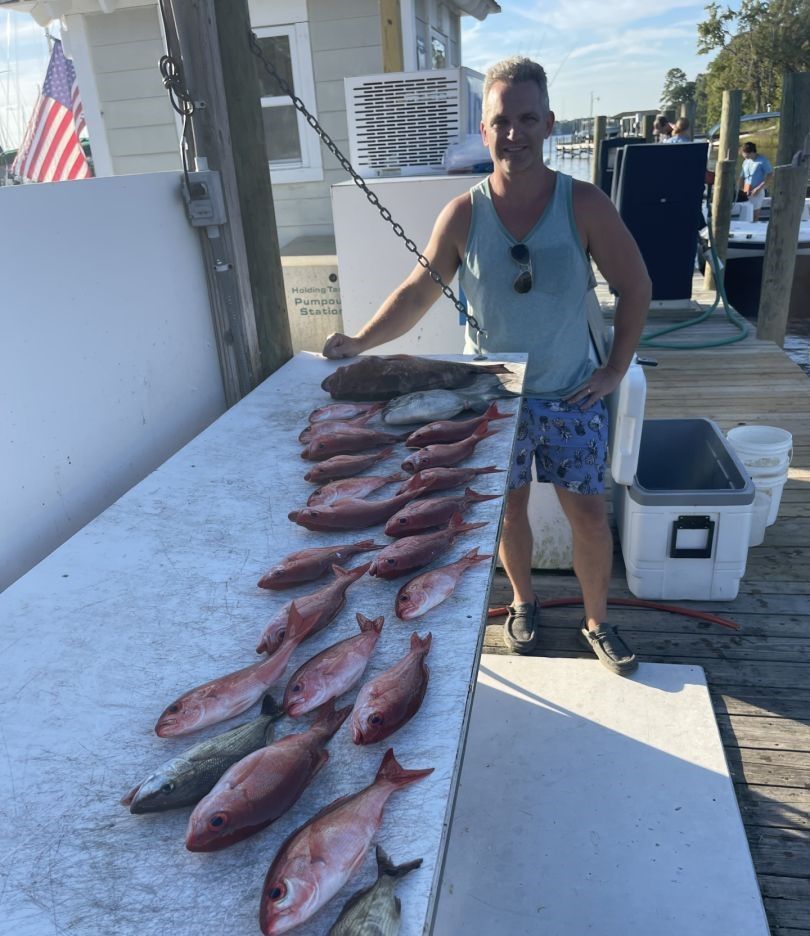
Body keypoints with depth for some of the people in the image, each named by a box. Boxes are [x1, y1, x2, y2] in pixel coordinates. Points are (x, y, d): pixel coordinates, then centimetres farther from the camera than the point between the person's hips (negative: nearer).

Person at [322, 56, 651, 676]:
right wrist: (360, 343, -16)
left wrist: (616, 370, -6)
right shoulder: (463, 214, -9)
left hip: (571, 395, 0)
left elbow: (635, 286, -3)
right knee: (511, 508, 14)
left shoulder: (583, 204, -11)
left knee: (589, 514, 6)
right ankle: (524, 601, 40)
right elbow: (418, 293, -4)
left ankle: (598, 623, 29)